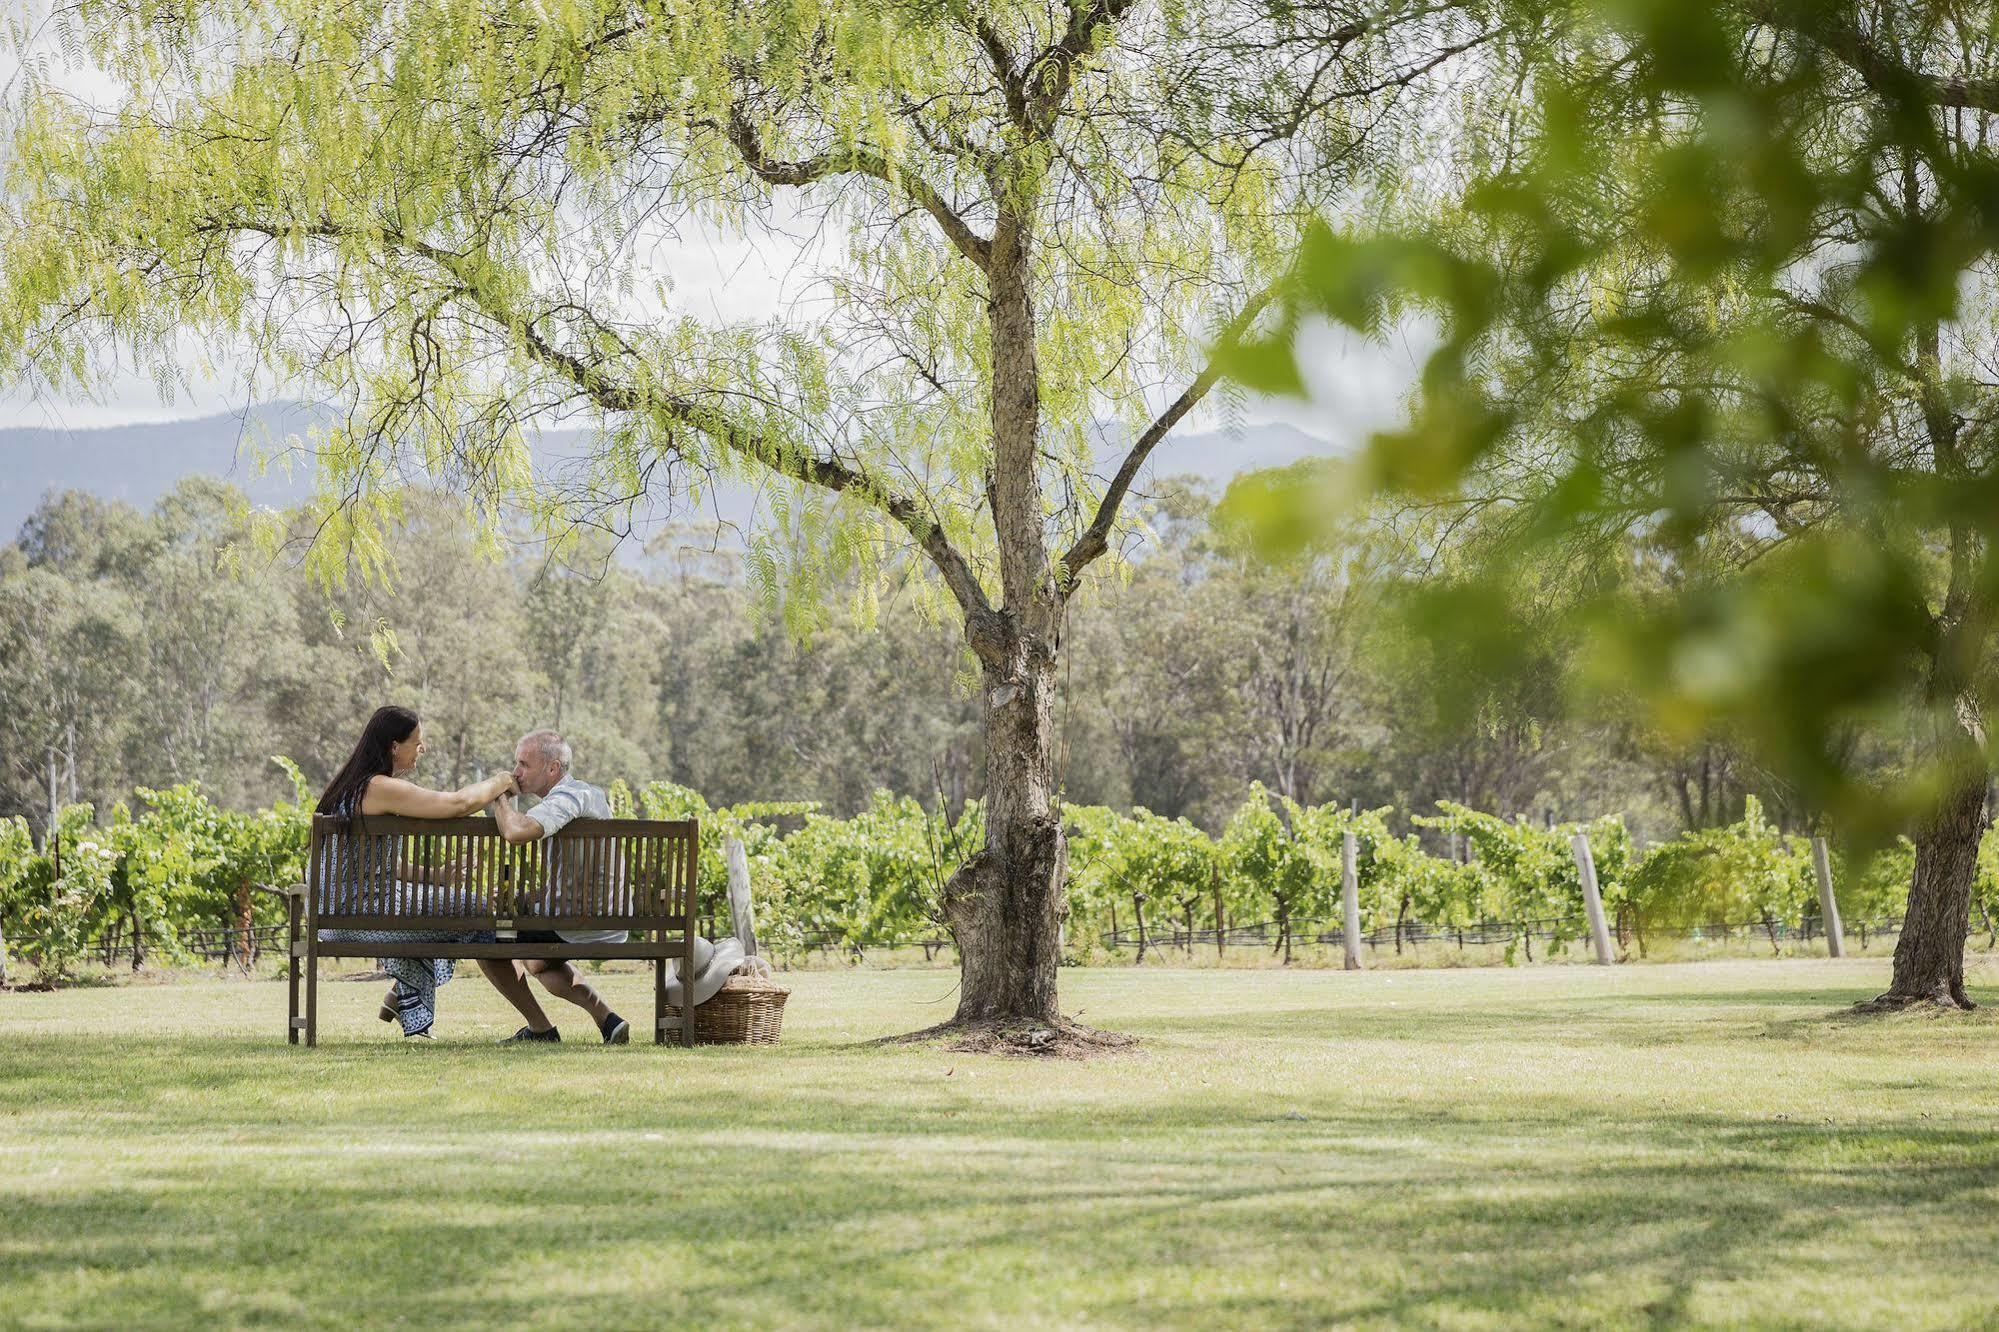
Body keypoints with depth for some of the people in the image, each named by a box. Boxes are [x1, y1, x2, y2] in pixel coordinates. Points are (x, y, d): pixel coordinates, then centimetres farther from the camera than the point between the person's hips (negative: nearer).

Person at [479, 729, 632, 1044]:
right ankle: (607, 1020, 17)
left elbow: (517, 831, -35)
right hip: (611, 927, 10)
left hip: (579, 928, -10)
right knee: (539, 961, 37)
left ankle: (540, 1028, 7)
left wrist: (500, 798, -15)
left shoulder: (567, 797, -17)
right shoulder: (593, 793, 14)